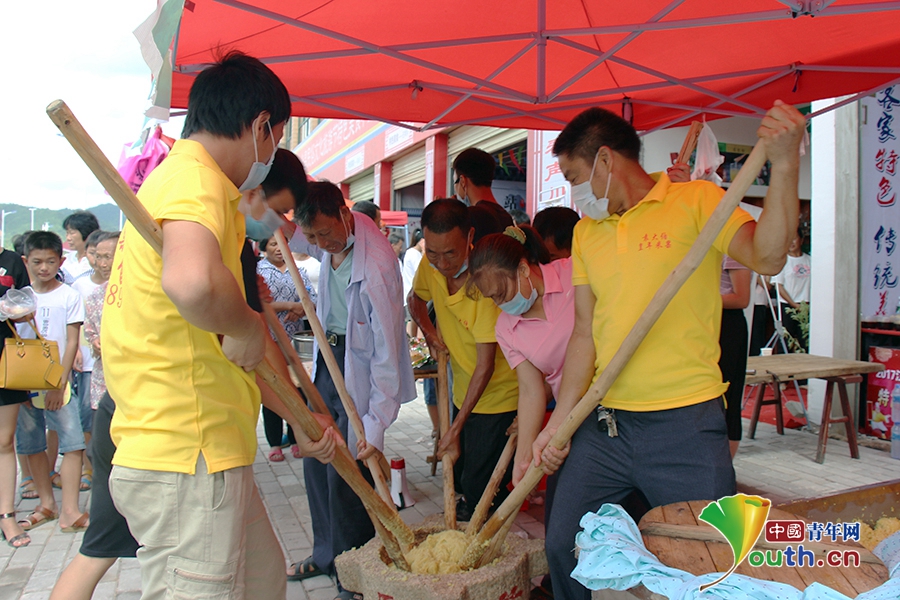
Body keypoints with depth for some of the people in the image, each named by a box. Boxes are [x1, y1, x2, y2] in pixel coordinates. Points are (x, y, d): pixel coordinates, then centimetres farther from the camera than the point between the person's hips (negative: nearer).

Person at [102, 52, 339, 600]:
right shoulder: (194, 179, -15)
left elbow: (229, 348, 22)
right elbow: (192, 284, -41)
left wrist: (300, 419, 24)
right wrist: (249, 326, -18)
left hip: (206, 454, 10)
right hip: (186, 459, -10)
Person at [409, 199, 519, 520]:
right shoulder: (431, 265, -9)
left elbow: (486, 366, -24)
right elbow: (416, 298, 16)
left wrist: (456, 428, -20)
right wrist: (428, 330, -5)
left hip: (498, 395, -6)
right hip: (463, 390, 6)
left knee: (481, 492, -3)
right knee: (458, 474, 18)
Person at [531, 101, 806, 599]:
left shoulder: (697, 200, -3)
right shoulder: (586, 231, 11)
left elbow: (767, 256, -19)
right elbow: (585, 332, 10)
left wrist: (784, 164, -30)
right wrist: (558, 423, 5)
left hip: (686, 427, -5)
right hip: (603, 426, 5)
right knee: (563, 549, 13)